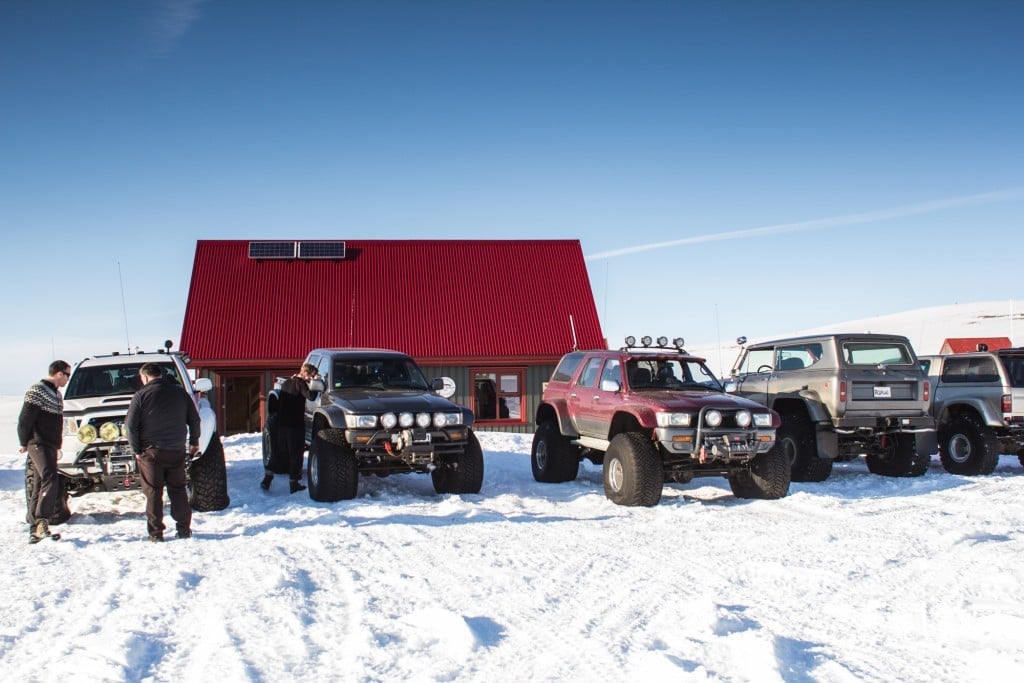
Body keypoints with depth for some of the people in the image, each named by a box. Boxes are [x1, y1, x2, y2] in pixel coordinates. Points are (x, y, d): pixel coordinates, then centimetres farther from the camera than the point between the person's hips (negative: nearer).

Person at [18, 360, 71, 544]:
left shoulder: (56, 394, 20)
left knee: (40, 488, 10)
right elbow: (25, 419, -13)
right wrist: (24, 443, -11)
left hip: (50, 446, 9)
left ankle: (34, 530, 13)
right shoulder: (37, 390, -9)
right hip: (38, 445, -9)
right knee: (50, 480, -23)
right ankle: (42, 523, -28)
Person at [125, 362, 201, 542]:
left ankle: (156, 533, 1)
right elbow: (194, 419, 11)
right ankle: (184, 529, 13)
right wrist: (194, 442, 21)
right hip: (176, 451, 4)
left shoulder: (141, 396, -7)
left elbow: (131, 425, -9)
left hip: (151, 452, -4)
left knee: (153, 493, 2)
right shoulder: (180, 393, 6)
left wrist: (136, 450, -1)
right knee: (178, 490, 12)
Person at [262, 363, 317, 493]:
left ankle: (267, 478, 10)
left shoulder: (287, 382, 15)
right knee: (296, 453, 2)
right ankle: (293, 483, 4)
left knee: (279, 451, 16)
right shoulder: (300, 383, -10)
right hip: (295, 424, -7)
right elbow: (310, 396, -24)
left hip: (282, 423, 7)